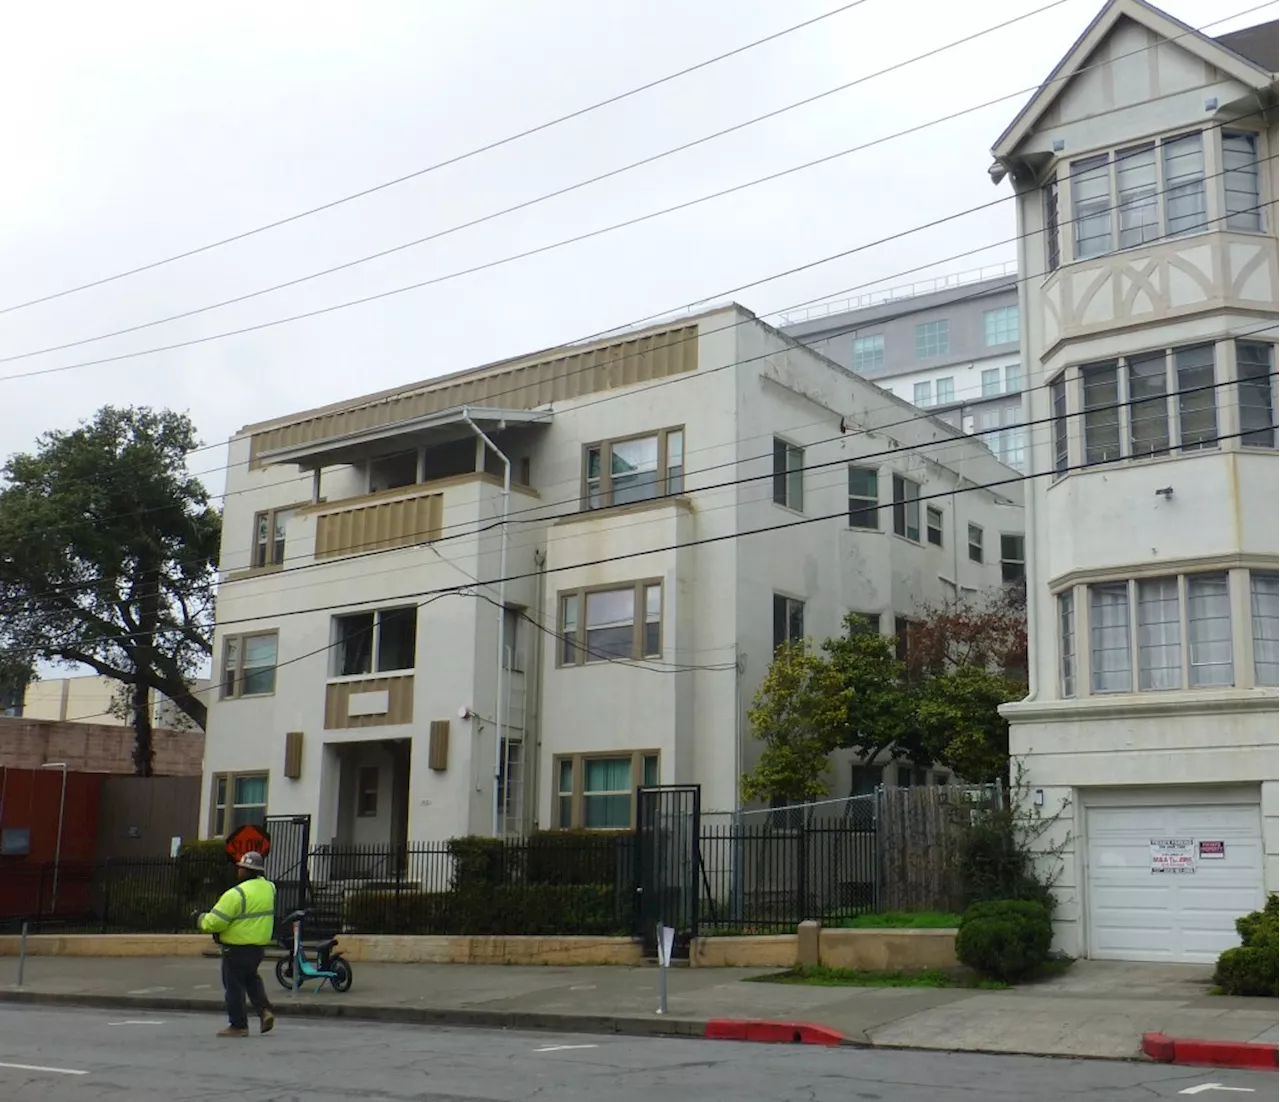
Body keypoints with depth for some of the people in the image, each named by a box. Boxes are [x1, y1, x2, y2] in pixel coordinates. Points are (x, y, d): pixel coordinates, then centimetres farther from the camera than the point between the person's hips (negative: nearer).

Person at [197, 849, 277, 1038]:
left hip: (237, 948, -8)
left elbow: (215, 922, -21)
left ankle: (239, 1025, 11)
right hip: (259, 945, 8)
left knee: (234, 985, 5)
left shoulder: (237, 894, -22)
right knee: (251, 977, 26)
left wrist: (203, 920, 0)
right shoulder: (268, 888, 1)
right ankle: (264, 1010, 11)